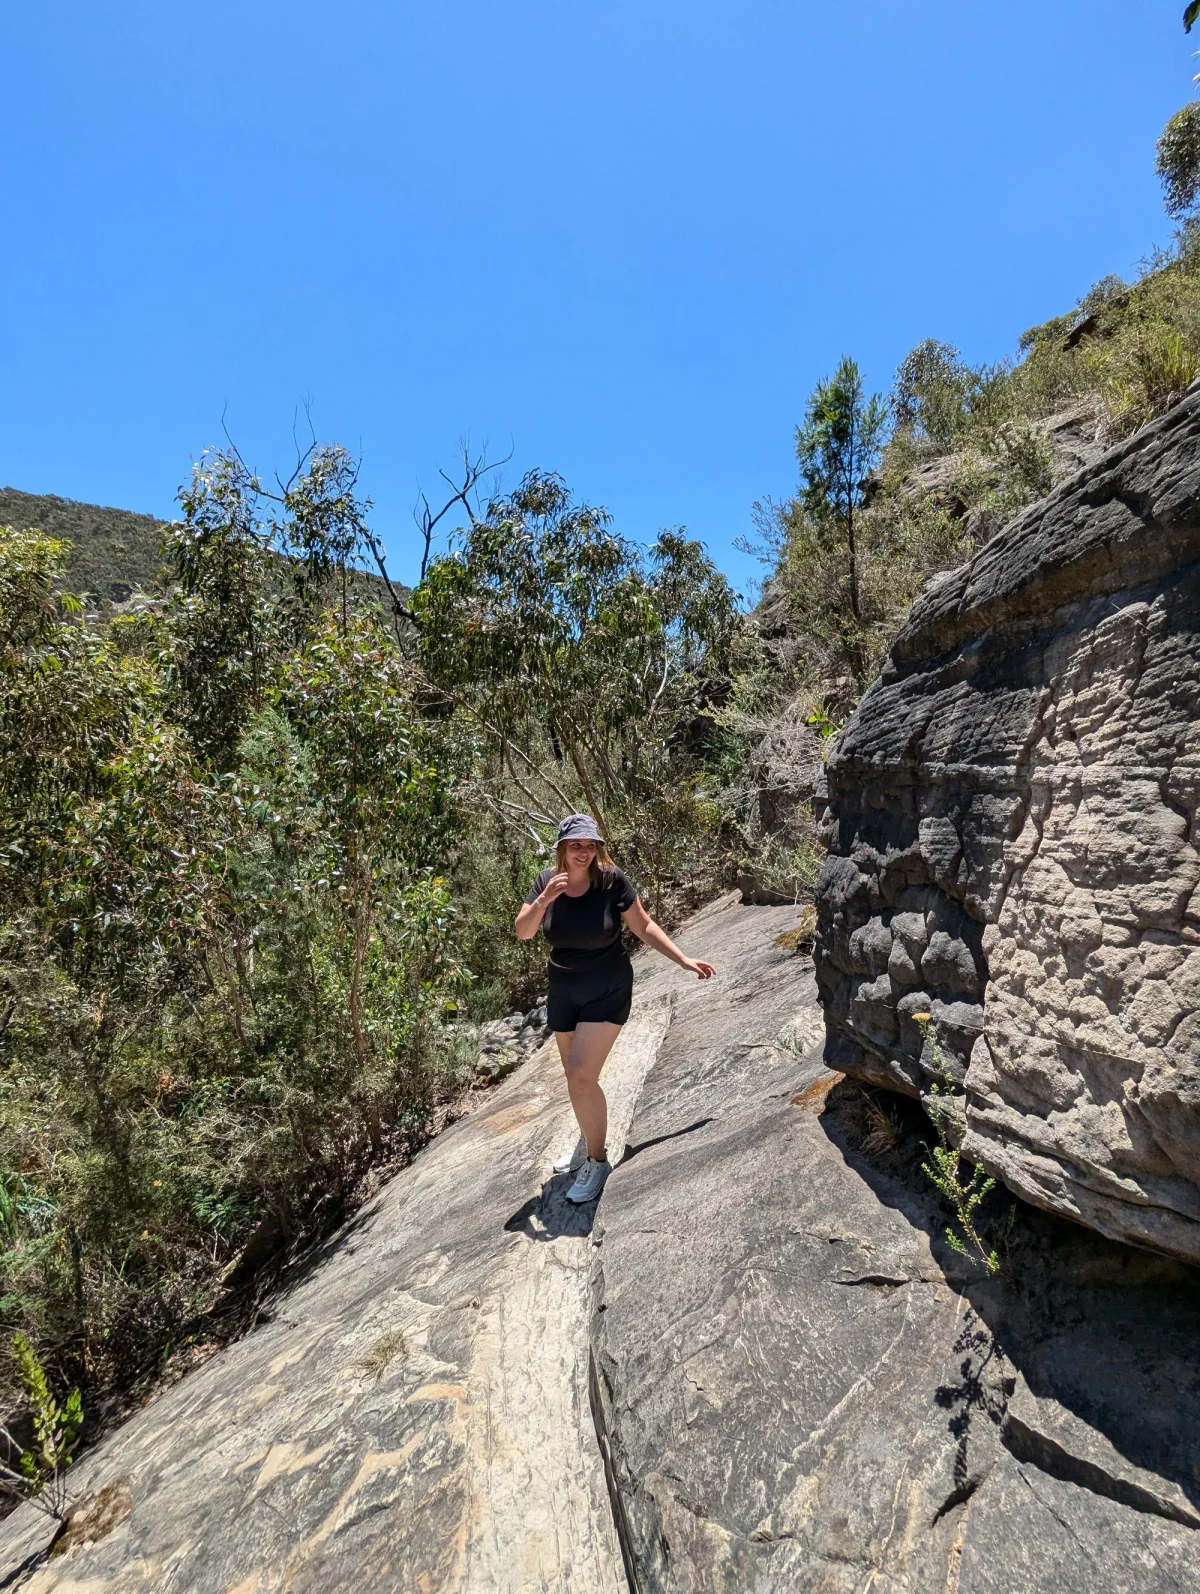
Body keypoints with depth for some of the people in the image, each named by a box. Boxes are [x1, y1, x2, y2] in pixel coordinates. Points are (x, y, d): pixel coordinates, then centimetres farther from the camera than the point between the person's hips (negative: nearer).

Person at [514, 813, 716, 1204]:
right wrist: (544, 899, -28)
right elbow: (522, 933, -11)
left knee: (581, 1079, -12)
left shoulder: (611, 880, -17)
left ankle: (598, 1161, 10)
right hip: (562, 990, 5)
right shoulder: (547, 880, -8)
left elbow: (644, 927, -7)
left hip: (607, 991, -4)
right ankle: (589, 1143, 44)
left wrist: (684, 960, -9)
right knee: (576, 1079, 18)